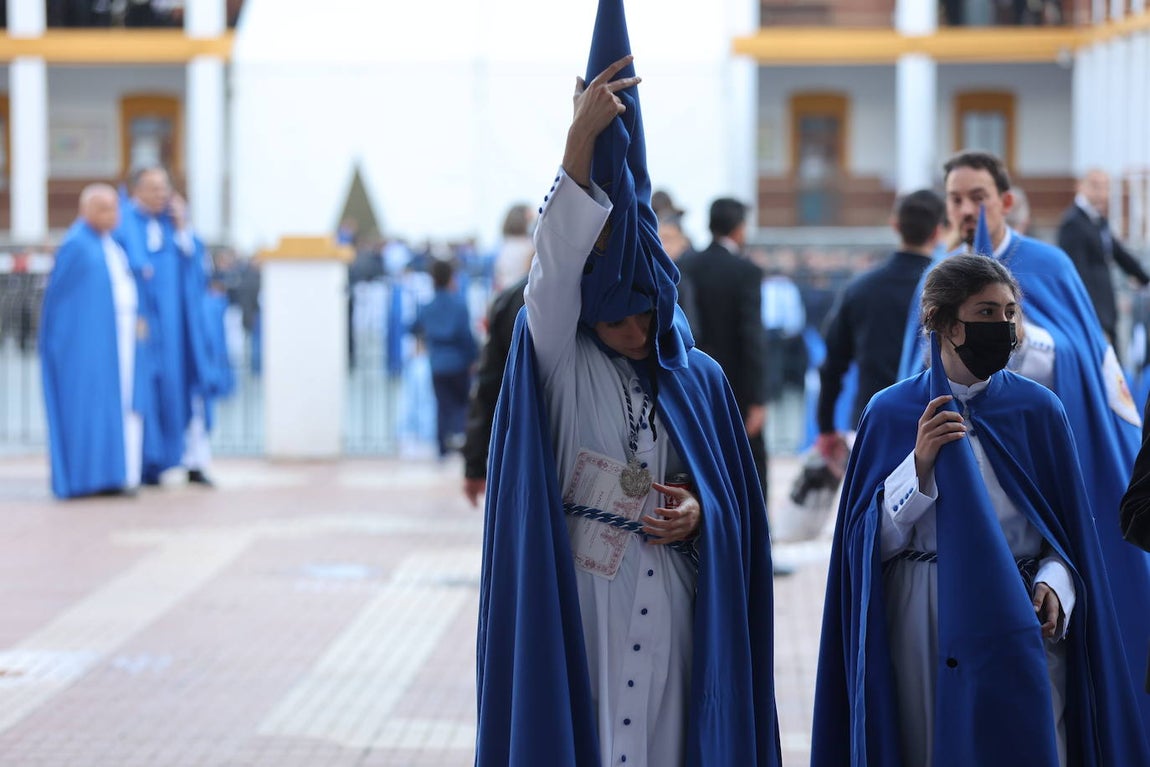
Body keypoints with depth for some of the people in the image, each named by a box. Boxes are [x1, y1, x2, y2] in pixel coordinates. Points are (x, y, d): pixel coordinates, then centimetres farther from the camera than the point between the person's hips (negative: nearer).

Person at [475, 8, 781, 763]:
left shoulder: (699, 379, 7)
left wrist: (700, 515, -11)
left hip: (675, 617, 3)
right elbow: (555, 271, -19)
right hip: (580, 611, -3)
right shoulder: (560, 364, -2)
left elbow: (737, 502, 13)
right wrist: (581, 141, -28)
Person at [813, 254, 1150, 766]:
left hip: (1018, 622, 1)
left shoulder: (1039, 410, 2)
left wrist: (1054, 585, -12)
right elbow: (872, 541, -2)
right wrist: (920, 463, -15)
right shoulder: (890, 413, 0)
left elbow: (1072, 529, 7)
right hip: (923, 625, 0)